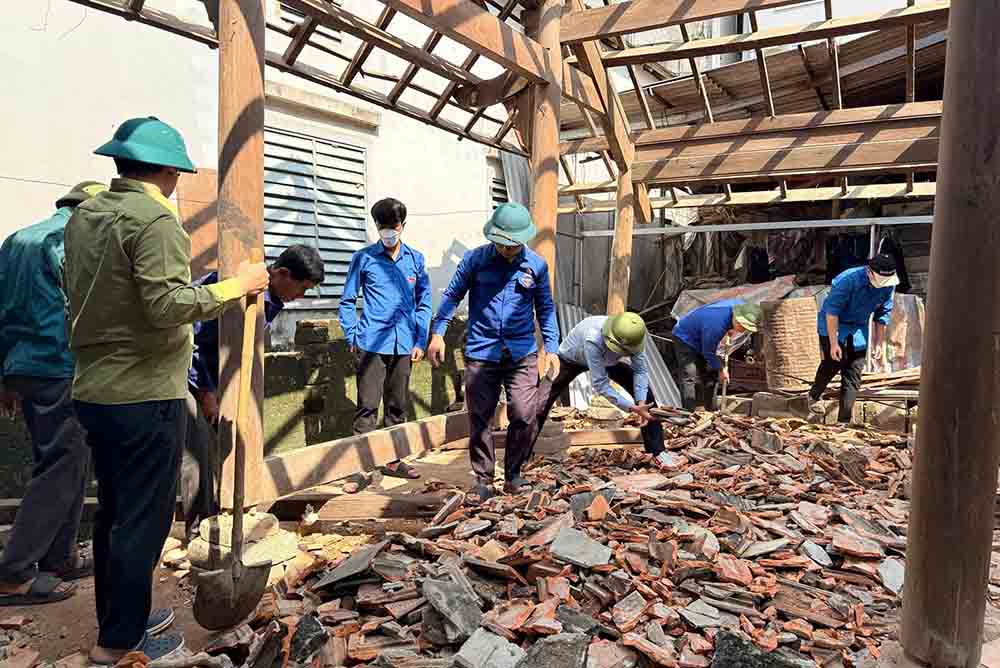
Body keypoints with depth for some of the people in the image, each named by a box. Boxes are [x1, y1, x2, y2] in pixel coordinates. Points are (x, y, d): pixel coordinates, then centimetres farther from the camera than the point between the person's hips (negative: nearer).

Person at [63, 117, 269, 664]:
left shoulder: (82, 217, 10)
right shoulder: (154, 218, -15)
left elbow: (78, 298, 17)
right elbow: (167, 306, -22)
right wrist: (235, 286, -13)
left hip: (93, 390, 9)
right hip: (146, 395, -9)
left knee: (113, 512, 19)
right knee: (144, 520, 3)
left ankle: (114, 620, 33)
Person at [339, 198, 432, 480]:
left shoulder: (415, 259, 9)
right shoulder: (364, 258, 2)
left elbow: (423, 303, 12)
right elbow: (347, 301, 6)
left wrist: (420, 341, 5)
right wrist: (352, 337, -1)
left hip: (404, 345, 3)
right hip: (372, 343, -3)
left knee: (398, 405, 12)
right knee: (368, 404, -4)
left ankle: (393, 459, 25)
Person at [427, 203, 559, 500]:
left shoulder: (537, 265, 3)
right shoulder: (475, 259, -1)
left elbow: (545, 308, 13)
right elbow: (452, 295, 8)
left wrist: (551, 348, 8)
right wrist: (438, 333, 0)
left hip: (522, 353, 1)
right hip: (481, 353, 0)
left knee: (525, 416, -5)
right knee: (480, 418, 4)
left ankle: (513, 474, 16)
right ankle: (483, 478, 20)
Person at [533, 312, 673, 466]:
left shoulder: (632, 338, -32)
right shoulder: (593, 340, -47)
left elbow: (640, 370, -21)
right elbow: (600, 384, -42)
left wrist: (641, 403, -35)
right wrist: (632, 408, -44)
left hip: (607, 361, 4)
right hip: (570, 359, -4)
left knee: (645, 394, -9)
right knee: (541, 404, -11)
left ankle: (658, 451, 2)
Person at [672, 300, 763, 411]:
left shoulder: (739, 305, -18)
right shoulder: (716, 324, -40)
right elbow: (708, 352, -25)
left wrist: (731, 331, -4)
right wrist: (721, 369, -11)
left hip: (700, 339, 9)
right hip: (685, 339, -9)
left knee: (711, 374, 8)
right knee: (690, 377, -17)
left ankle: (711, 411, 18)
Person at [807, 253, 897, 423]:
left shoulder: (889, 285, -9)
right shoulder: (849, 280, -28)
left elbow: (882, 315, 5)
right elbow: (832, 311, -25)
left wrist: (878, 344, 5)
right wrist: (834, 343, -26)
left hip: (858, 328, 5)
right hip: (833, 325, -5)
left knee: (854, 374, -2)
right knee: (834, 362, -20)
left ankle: (844, 420, 2)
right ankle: (814, 396, 8)